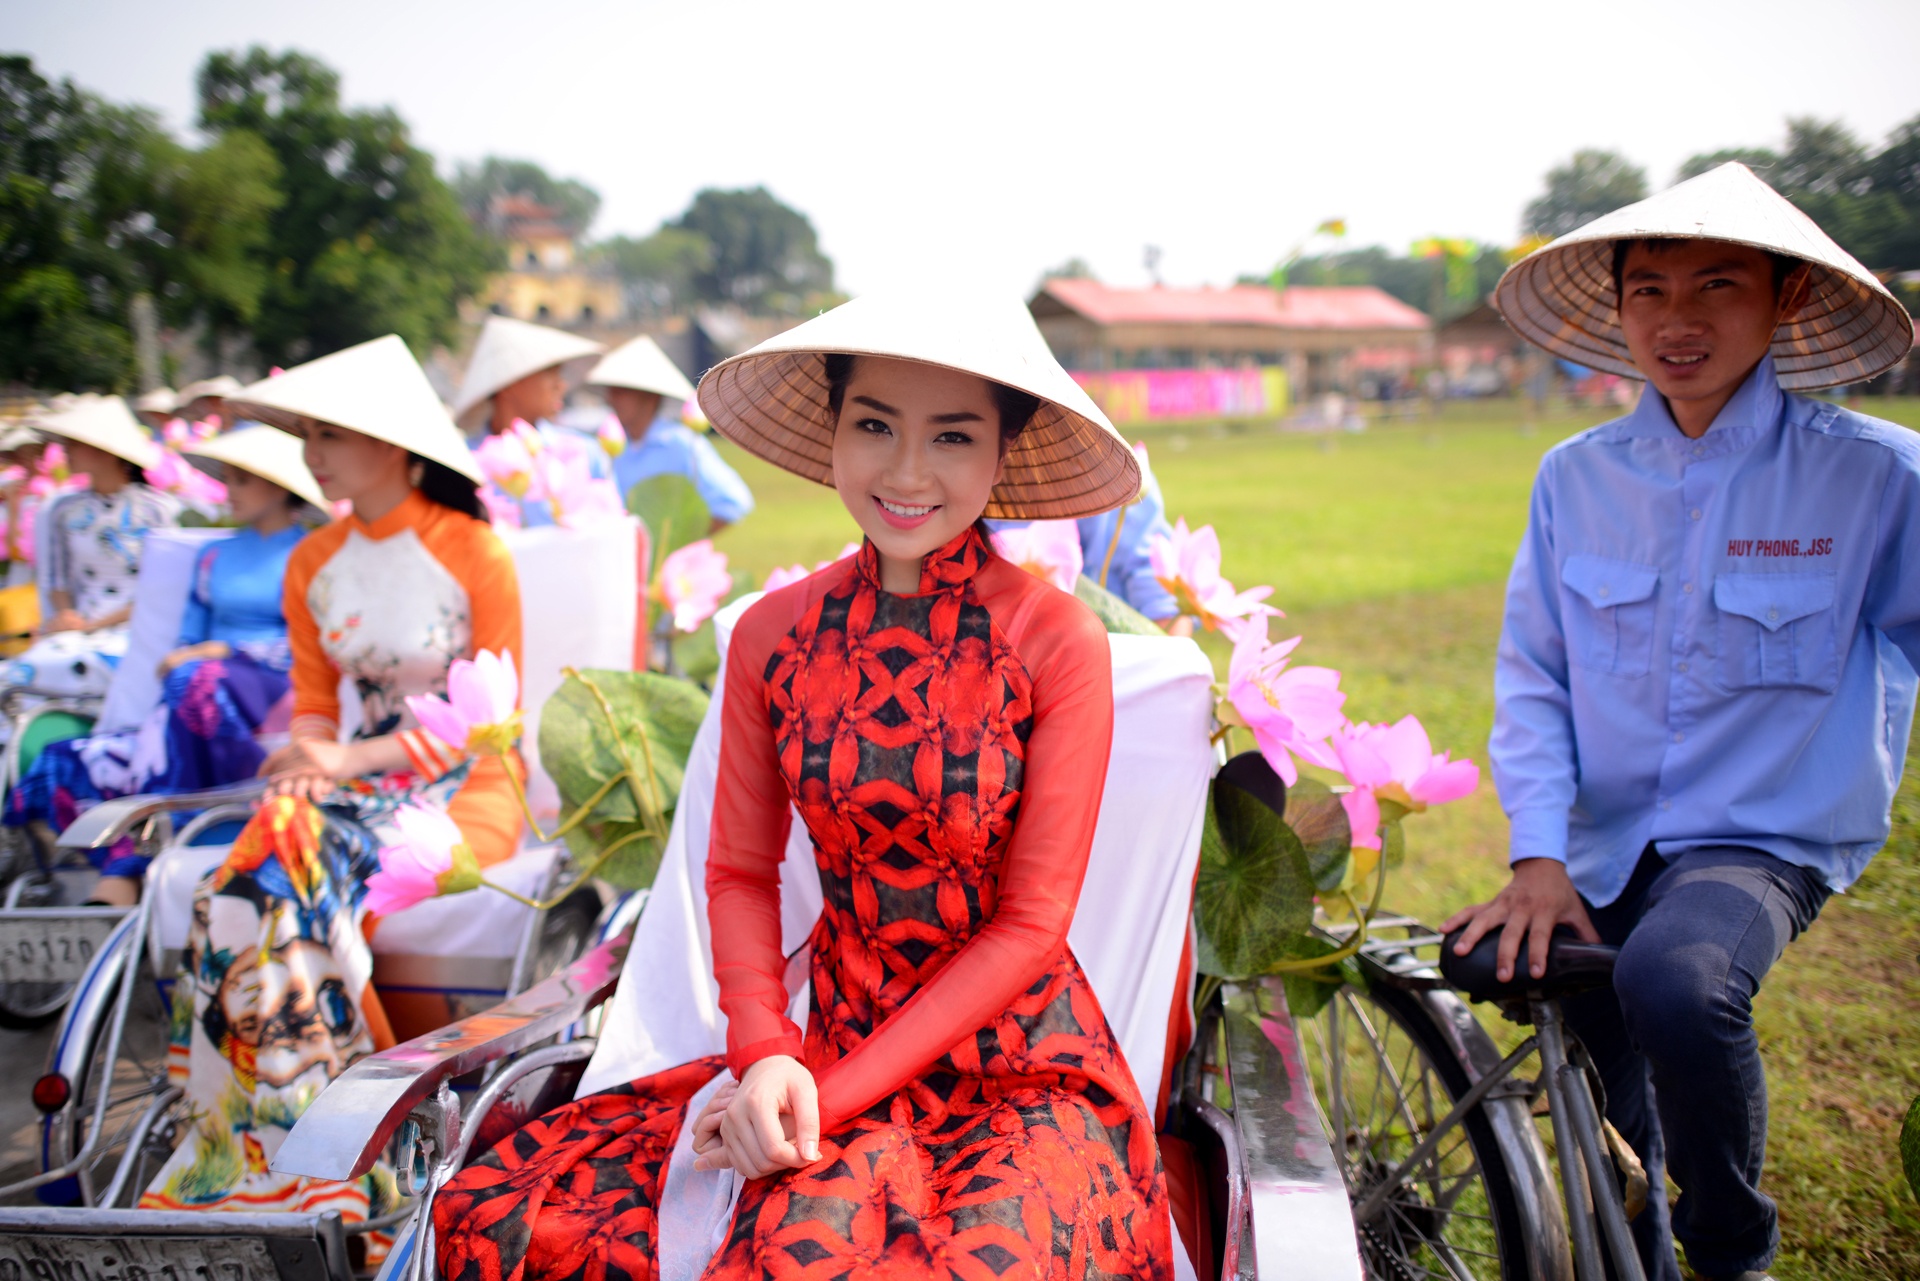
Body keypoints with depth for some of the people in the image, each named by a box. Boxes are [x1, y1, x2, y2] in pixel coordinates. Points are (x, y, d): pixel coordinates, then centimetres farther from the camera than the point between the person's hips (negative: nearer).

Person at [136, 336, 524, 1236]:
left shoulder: (474, 553, -6)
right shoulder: (315, 563, 12)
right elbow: (315, 704, 17)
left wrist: (352, 759, -14)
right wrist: (307, 760, -6)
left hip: (465, 793, -5)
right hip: (361, 785, 5)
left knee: (284, 885, -28)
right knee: (252, 883, -25)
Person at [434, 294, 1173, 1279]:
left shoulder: (1058, 643, -11)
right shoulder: (772, 635, 0)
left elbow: (1029, 925, -10)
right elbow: (740, 873, 6)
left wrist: (835, 1091, -14)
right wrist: (765, 1056, -12)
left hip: (1022, 1073, -3)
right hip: (830, 1050, 3)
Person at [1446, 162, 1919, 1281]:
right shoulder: (1576, 477, 2)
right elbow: (1532, 677, 2)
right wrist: (1539, 854, -7)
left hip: (1769, 838, -4)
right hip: (1604, 849, 4)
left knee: (1676, 978, -35)